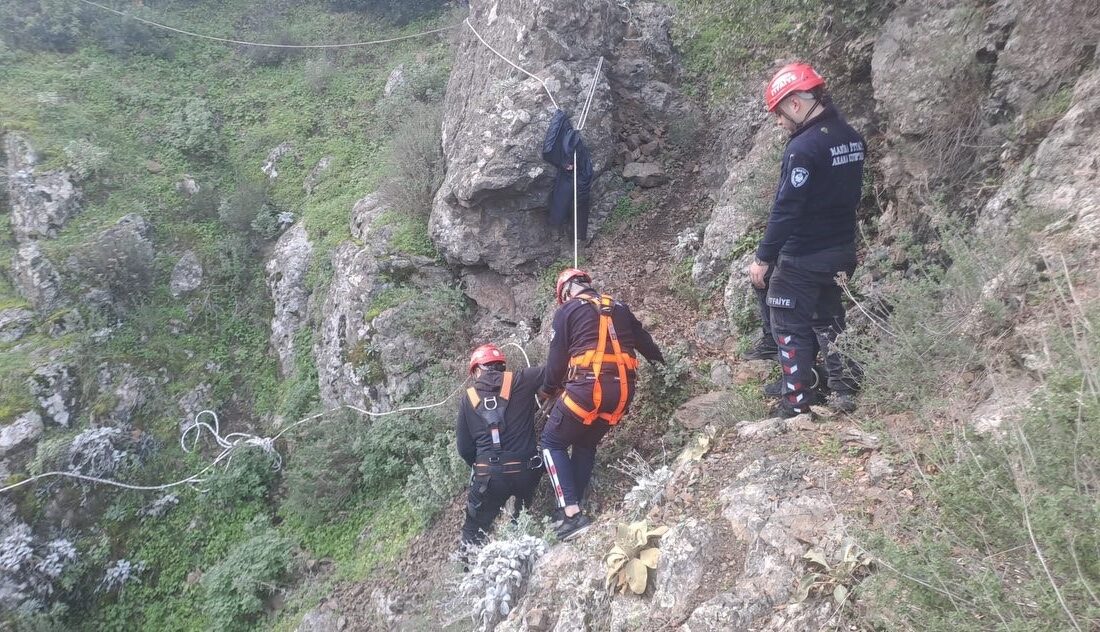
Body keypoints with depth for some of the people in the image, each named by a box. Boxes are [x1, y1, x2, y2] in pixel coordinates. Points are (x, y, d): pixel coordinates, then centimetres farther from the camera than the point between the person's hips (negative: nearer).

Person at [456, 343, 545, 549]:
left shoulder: (469, 398, 5)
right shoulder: (520, 381, -1)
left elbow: (464, 448, 8)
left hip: (489, 475, 0)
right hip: (525, 471, 1)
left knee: (474, 532, 15)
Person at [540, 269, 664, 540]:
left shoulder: (566, 311, 6)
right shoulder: (620, 309, 20)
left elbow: (557, 359, 4)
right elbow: (646, 343, 28)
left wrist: (547, 391, 20)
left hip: (587, 387, -5)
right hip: (623, 391, 6)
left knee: (552, 443, 9)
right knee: (586, 445, 25)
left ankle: (572, 514, -5)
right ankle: (573, 506, 20)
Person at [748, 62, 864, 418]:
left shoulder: (804, 147, -22)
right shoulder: (851, 138, 5)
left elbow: (786, 209, -23)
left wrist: (763, 258, -17)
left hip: (803, 257, -8)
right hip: (841, 251, 8)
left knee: (790, 327, 4)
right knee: (829, 319, 20)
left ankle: (797, 405, 9)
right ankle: (845, 393, 25)